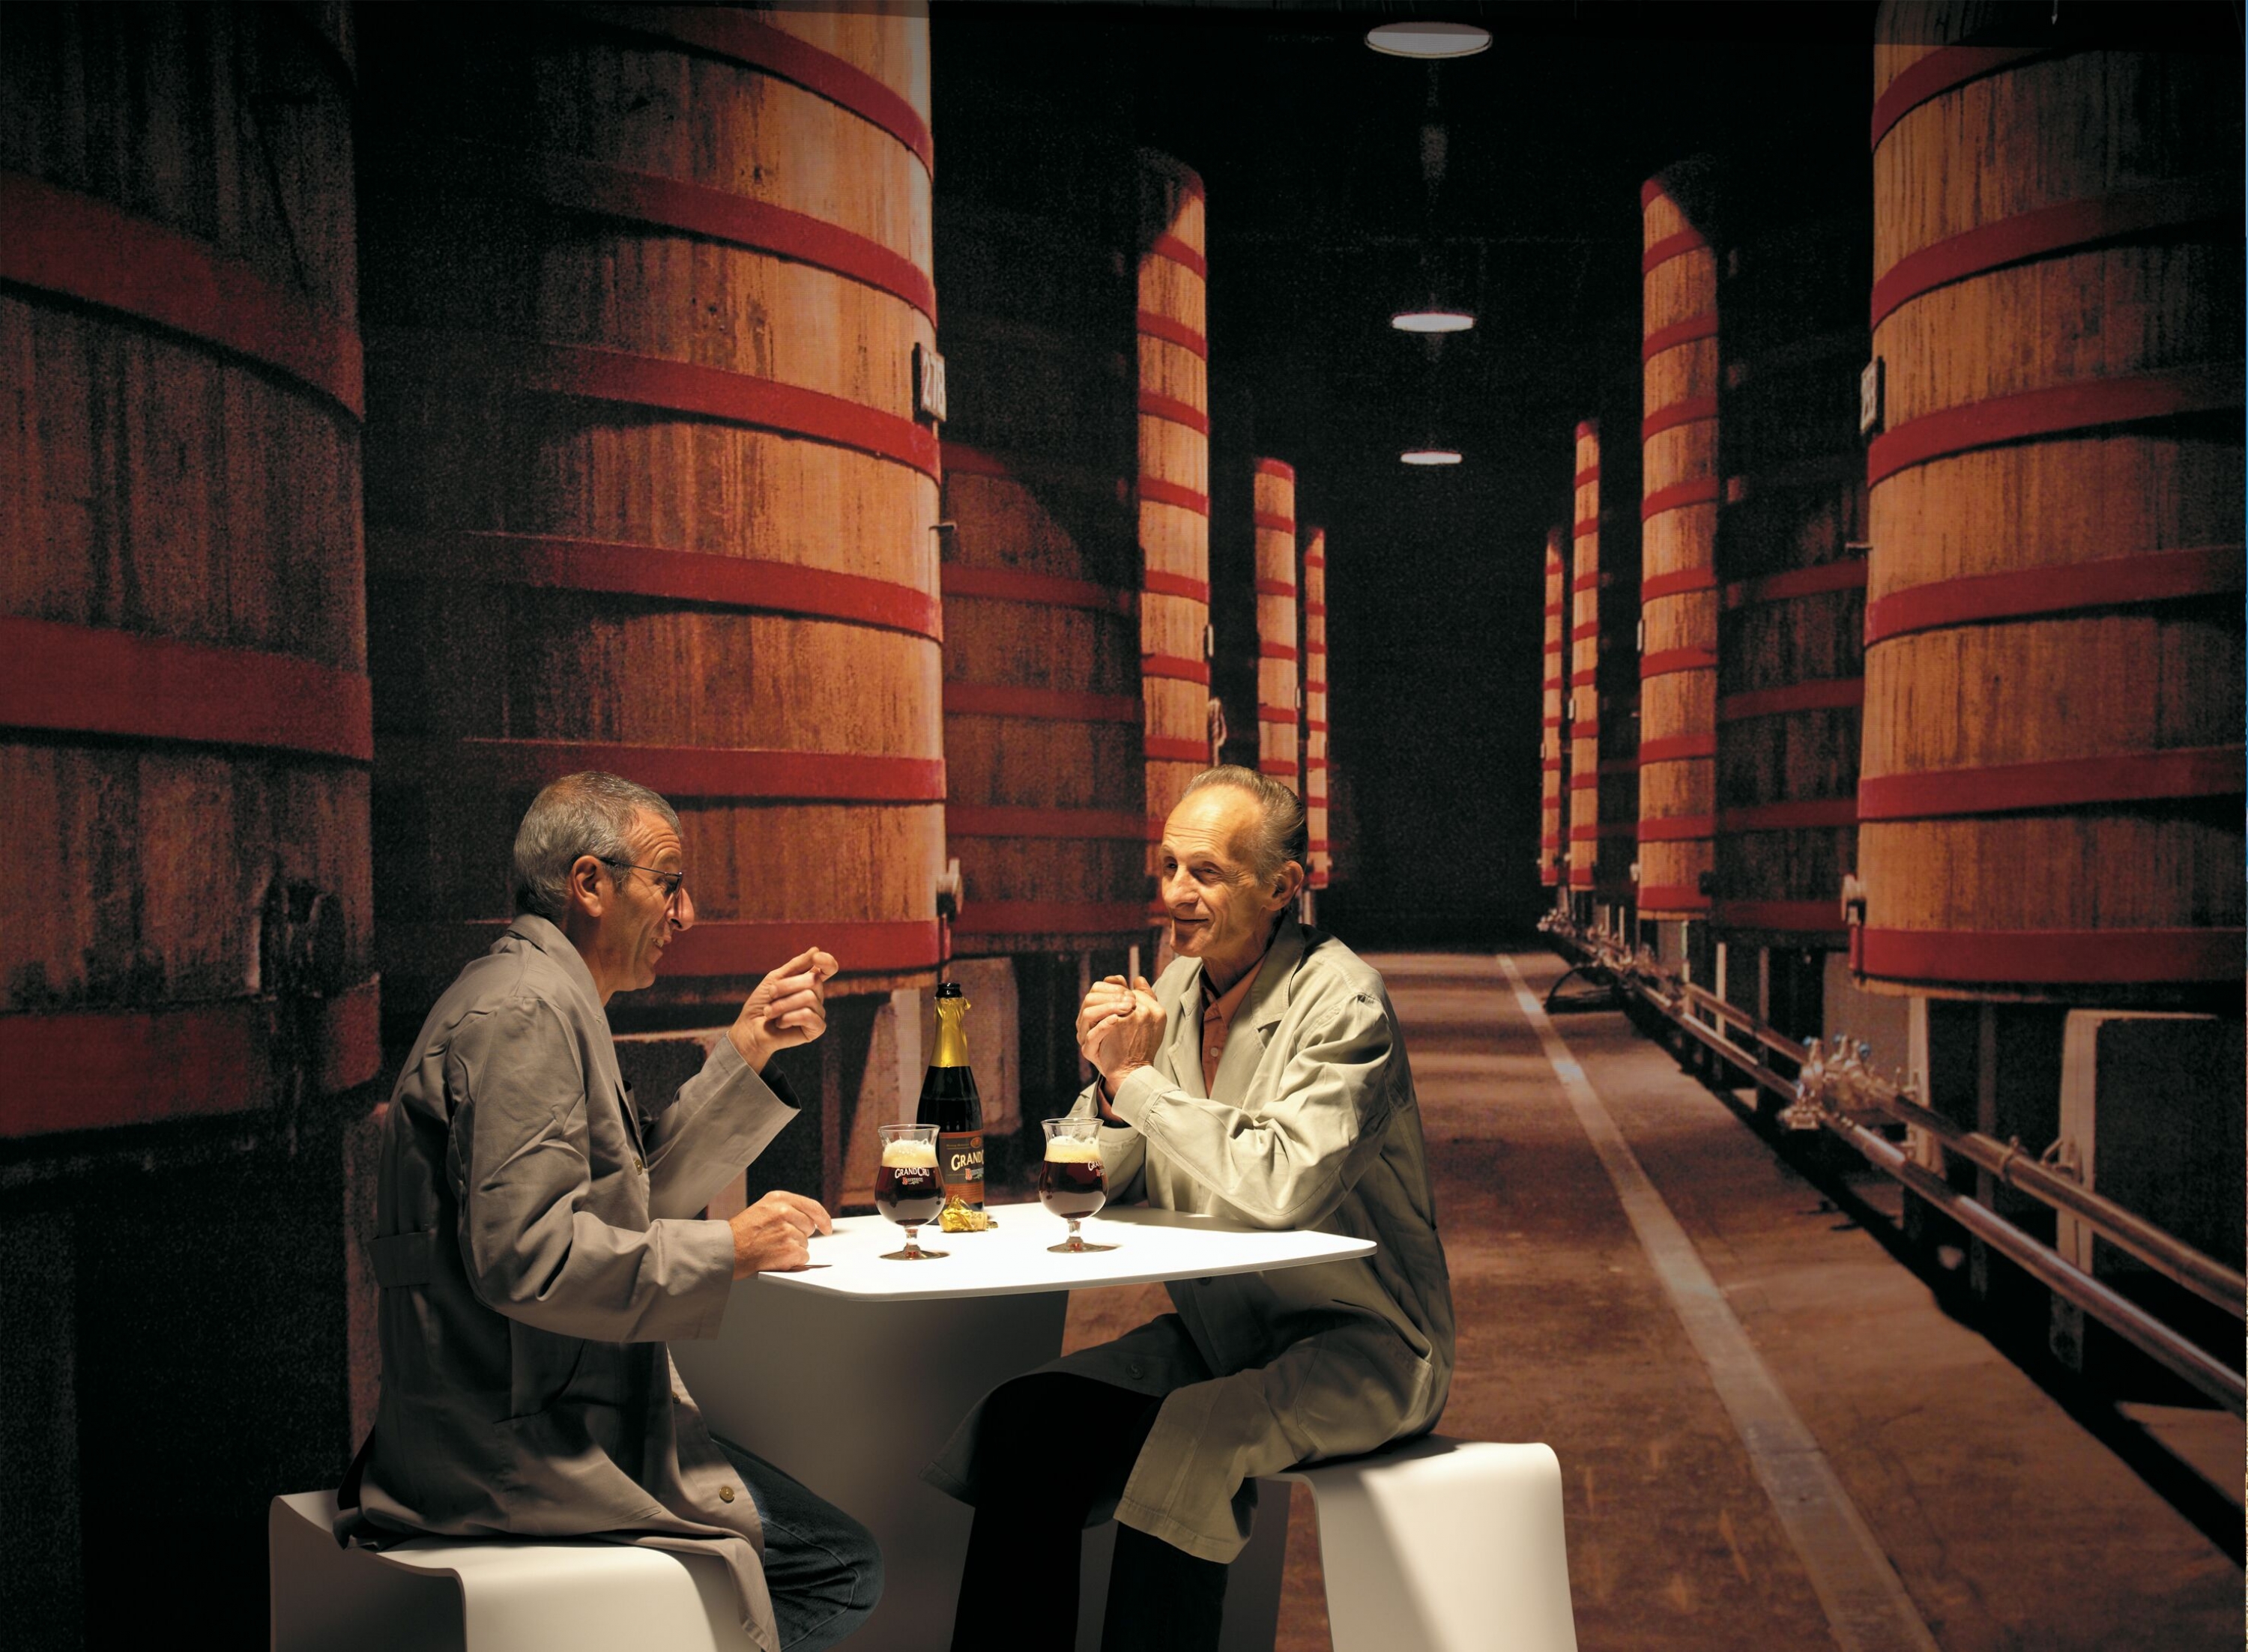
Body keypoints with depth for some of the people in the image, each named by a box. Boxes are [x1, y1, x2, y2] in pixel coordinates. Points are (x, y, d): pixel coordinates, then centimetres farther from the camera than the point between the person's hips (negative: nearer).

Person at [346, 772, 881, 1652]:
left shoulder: (540, 996, 17)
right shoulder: (526, 1011, -18)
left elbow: (643, 1183, 21)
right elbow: (523, 1253, -27)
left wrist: (747, 1053, 12)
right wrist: (729, 1249, -19)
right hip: (519, 1443, -11)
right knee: (840, 1563, -11)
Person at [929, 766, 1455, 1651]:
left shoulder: (1342, 1004, -15)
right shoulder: (1176, 988, 6)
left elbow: (1280, 1187, -29)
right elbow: (1098, 1185, 10)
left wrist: (1142, 1078, -20)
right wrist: (1110, 1084, -12)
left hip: (1355, 1343, -7)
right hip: (1219, 1329, 7)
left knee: (1193, 1442, -33)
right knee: (1025, 1422, -14)